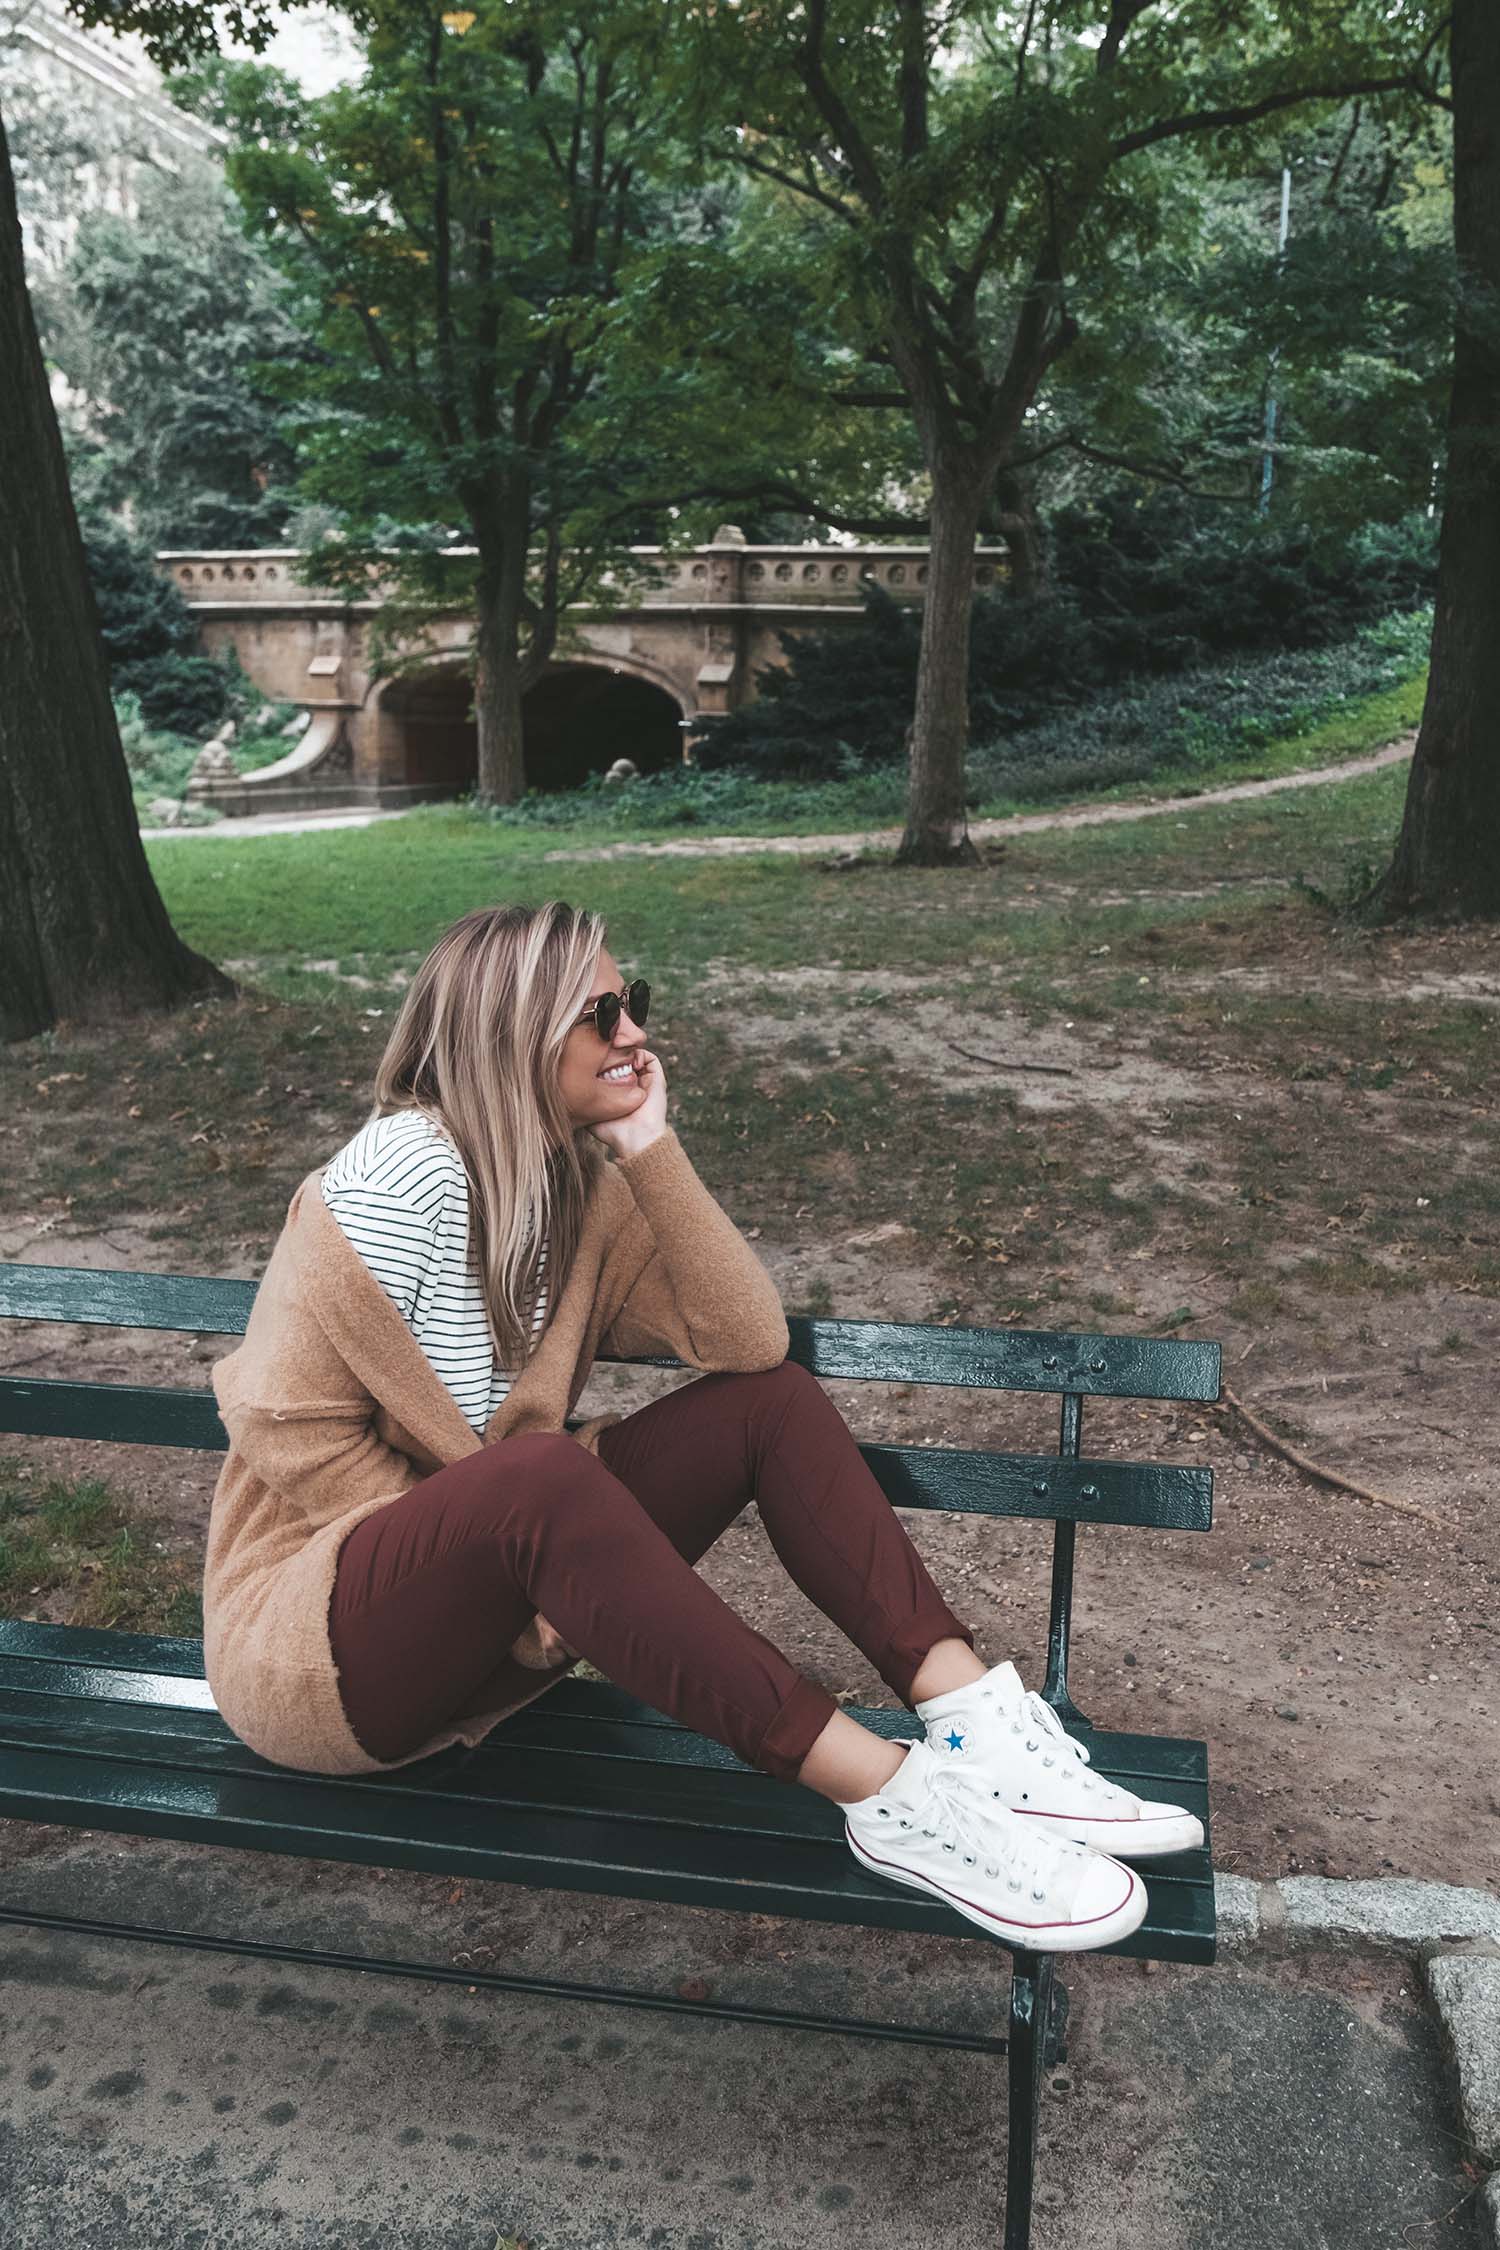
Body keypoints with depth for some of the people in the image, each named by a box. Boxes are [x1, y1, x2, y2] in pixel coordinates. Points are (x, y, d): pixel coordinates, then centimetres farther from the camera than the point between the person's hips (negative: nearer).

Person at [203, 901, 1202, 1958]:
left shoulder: (582, 1182, 2)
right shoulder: (408, 1169, -19)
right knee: (538, 1473, -40)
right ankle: (891, 1798, -35)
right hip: (313, 1633, -7)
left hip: (496, 1618, 7)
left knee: (772, 1401, -9)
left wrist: (650, 1146, -15)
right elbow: (289, 1418, -21)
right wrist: (471, 1540, -19)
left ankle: (974, 1716, -21)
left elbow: (747, 1339, -9)